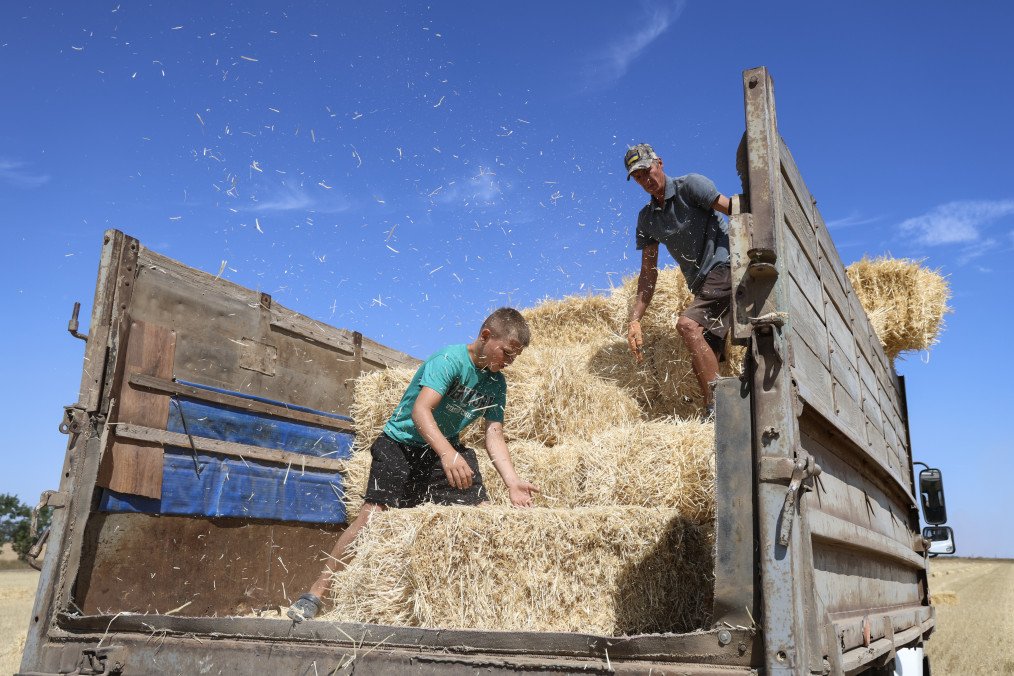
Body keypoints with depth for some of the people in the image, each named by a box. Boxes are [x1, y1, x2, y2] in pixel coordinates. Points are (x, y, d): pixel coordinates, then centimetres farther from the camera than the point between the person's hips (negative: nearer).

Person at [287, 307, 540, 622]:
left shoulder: (497, 384, 1)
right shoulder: (450, 359, -21)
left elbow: (494, 436, -2)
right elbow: (420, 410, -34)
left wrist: (513, 482, -16)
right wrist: (447, 453, -50)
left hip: (447, 451, 6)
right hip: (402, 444, -6)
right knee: (373, 513, -17)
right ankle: (316, 593, -7)